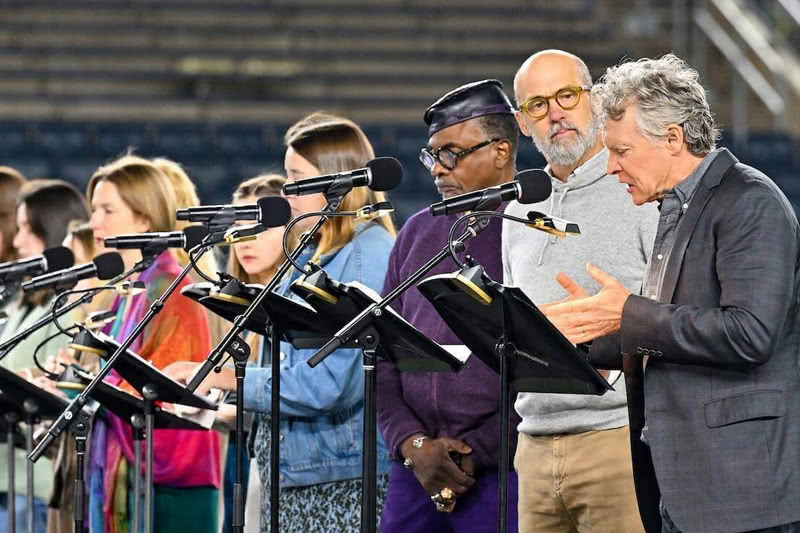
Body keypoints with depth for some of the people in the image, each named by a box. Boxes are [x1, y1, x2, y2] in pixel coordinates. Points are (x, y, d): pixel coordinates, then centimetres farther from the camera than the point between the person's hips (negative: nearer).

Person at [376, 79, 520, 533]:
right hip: (414, 474, 6)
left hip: (501, 473, -5)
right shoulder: (418, 233, 16)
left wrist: (474, 455, -11)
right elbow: (383, 357, 15)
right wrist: (413, 444, 0)